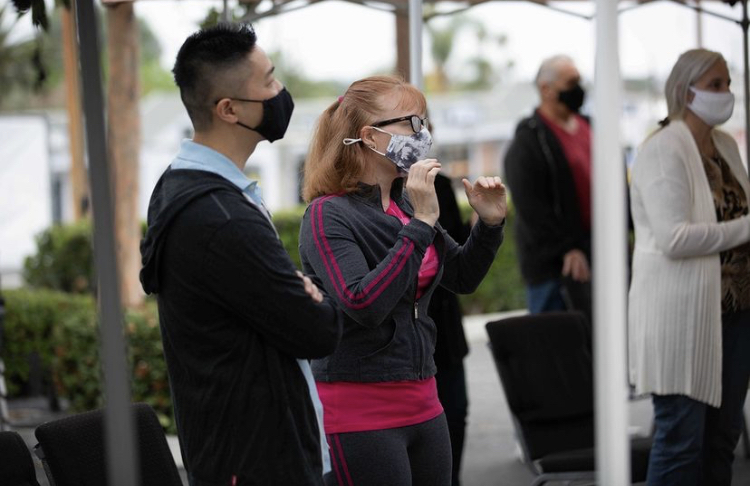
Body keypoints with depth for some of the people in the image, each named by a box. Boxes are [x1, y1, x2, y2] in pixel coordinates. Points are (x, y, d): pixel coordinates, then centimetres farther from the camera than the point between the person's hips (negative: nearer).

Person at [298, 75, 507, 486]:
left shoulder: (405, 203, 8)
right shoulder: (328, 215, -12)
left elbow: (462, 278, 19)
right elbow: (363, 305, -26)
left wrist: (489, 223, 2)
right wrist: (421, 224, -23)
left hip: (421, 402, 7)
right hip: (361, 412, -7)